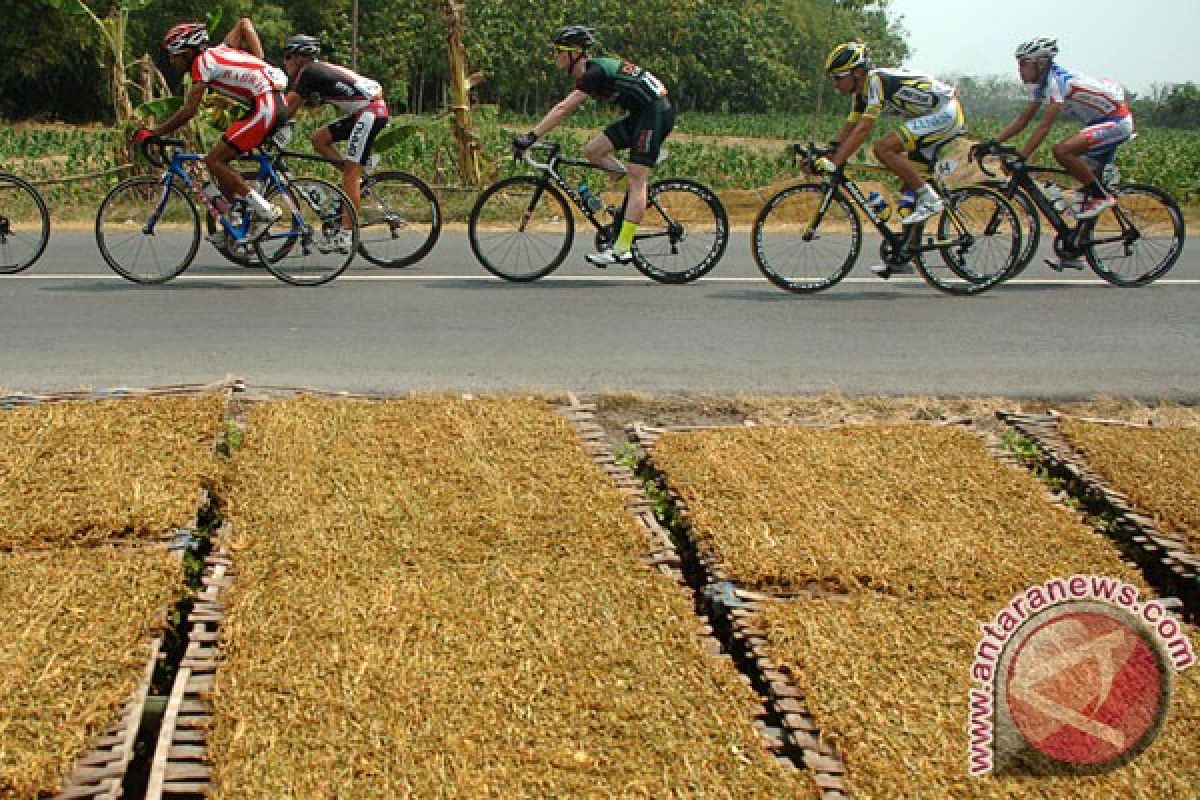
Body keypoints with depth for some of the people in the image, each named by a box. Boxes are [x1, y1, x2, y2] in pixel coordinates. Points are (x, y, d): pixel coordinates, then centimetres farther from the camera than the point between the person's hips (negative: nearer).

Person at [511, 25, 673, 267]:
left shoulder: (595, 73, -19)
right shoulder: (589, 72, 10)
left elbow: (563, 109, -26)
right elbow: (565, 110, 15)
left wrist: (530, 137, -27)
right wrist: (533, 135, 9)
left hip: (656, 112, -9)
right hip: (640, 115, 9)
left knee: (636, 181, -14)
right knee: (592, 151, 2)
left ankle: (622, 249, -17)